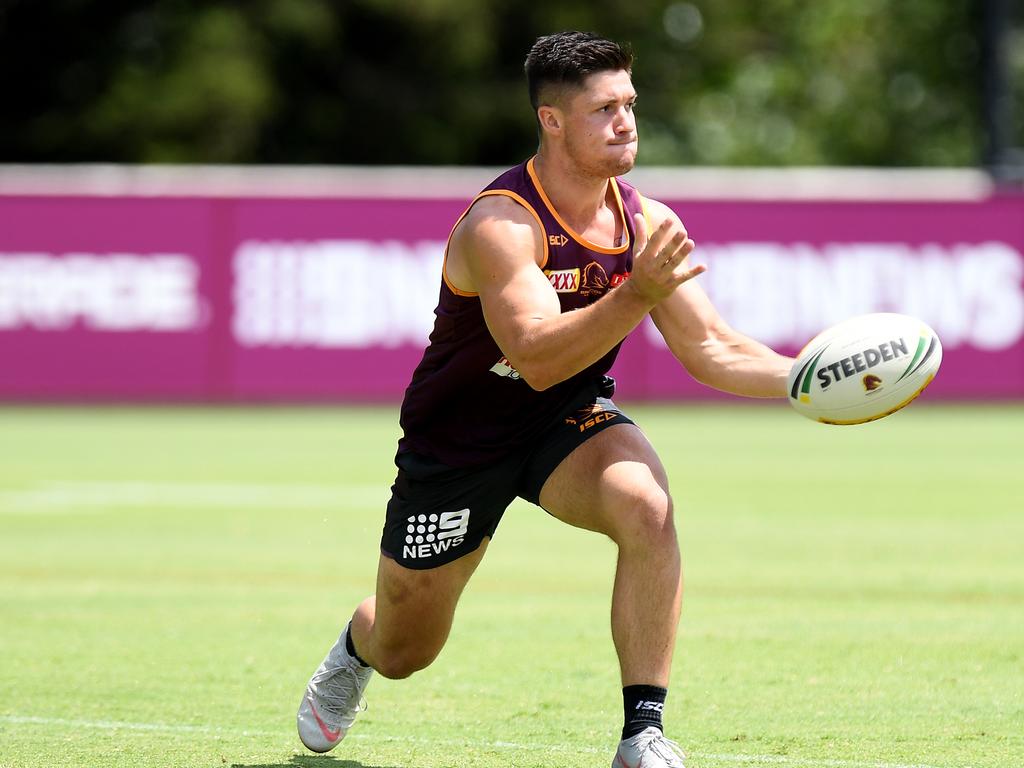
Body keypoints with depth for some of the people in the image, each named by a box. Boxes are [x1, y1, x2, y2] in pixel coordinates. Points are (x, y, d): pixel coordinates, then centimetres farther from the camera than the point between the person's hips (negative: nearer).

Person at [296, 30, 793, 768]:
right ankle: (355, 648, 52)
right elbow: (536, 357, -40)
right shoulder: (500, 224, -29)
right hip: (457, 442, -3)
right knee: (403, 654, 11)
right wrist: (637, 295, -51)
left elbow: (710, 349, -5)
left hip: (572, 423, 3)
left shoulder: (646, 223, -10)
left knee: (647, 509, -32)